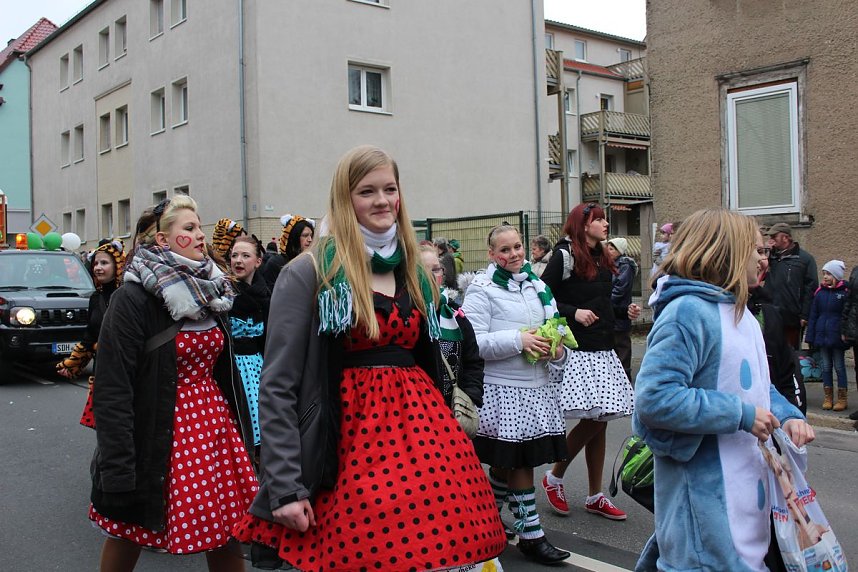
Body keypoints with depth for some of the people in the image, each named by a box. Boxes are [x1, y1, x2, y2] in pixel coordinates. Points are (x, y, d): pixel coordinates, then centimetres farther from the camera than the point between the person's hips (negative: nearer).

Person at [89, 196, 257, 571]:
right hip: (159, 437, -5)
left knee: (226, 536, 9)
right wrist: (118, 472, -21)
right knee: (128, 535, 13)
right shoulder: (133, 299, -13)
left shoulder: (209, 292, 8)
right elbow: (111, 390, -17)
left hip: (214, 421, 6)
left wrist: (242, 434, 13)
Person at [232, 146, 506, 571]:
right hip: (352, 441, -5)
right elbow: (277, 388, -7)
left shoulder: (414, 273, 15)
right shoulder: (309, 274, -5)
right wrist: (285, 488, -11)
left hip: (424, 431, 6)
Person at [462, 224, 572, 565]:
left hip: (537, 387, 6)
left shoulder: (538, 286, 13)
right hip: (502, 390, -6)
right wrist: (518, 340, -21)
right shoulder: (482, 289, -8)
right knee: (519, 463, 1)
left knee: (506, 463, 14)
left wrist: (557, 351, -1)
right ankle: (531, 535, 13)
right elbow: (472, 343, -16)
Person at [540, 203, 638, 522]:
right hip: (578, 351, -8)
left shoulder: (602, 259, 16)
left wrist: (625, 311, 7)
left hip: (603, 350, 8)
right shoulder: (564, 256, -8)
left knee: (599, 422, 9)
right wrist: (573, 313, -21)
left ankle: (595, 497, 19)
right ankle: (554, 478, 10)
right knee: (592, 420, -11)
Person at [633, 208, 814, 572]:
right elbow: (655, 399, -29)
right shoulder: (688, 312, -21)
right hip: (702, 486, -10)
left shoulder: (739, 313, 12)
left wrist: (787, 416, 0)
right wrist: (741, 415, -23)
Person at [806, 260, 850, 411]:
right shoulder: (820, 292, 5)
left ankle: (842, 399, 12)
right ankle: (828, 397, 18)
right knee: (826, 366, 10)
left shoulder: (845, 292, -7)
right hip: (822, 335, 4)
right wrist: (810, 337, 4)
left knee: (839, 366, 4)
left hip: (837, 336, -4)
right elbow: (813, 315, 7)